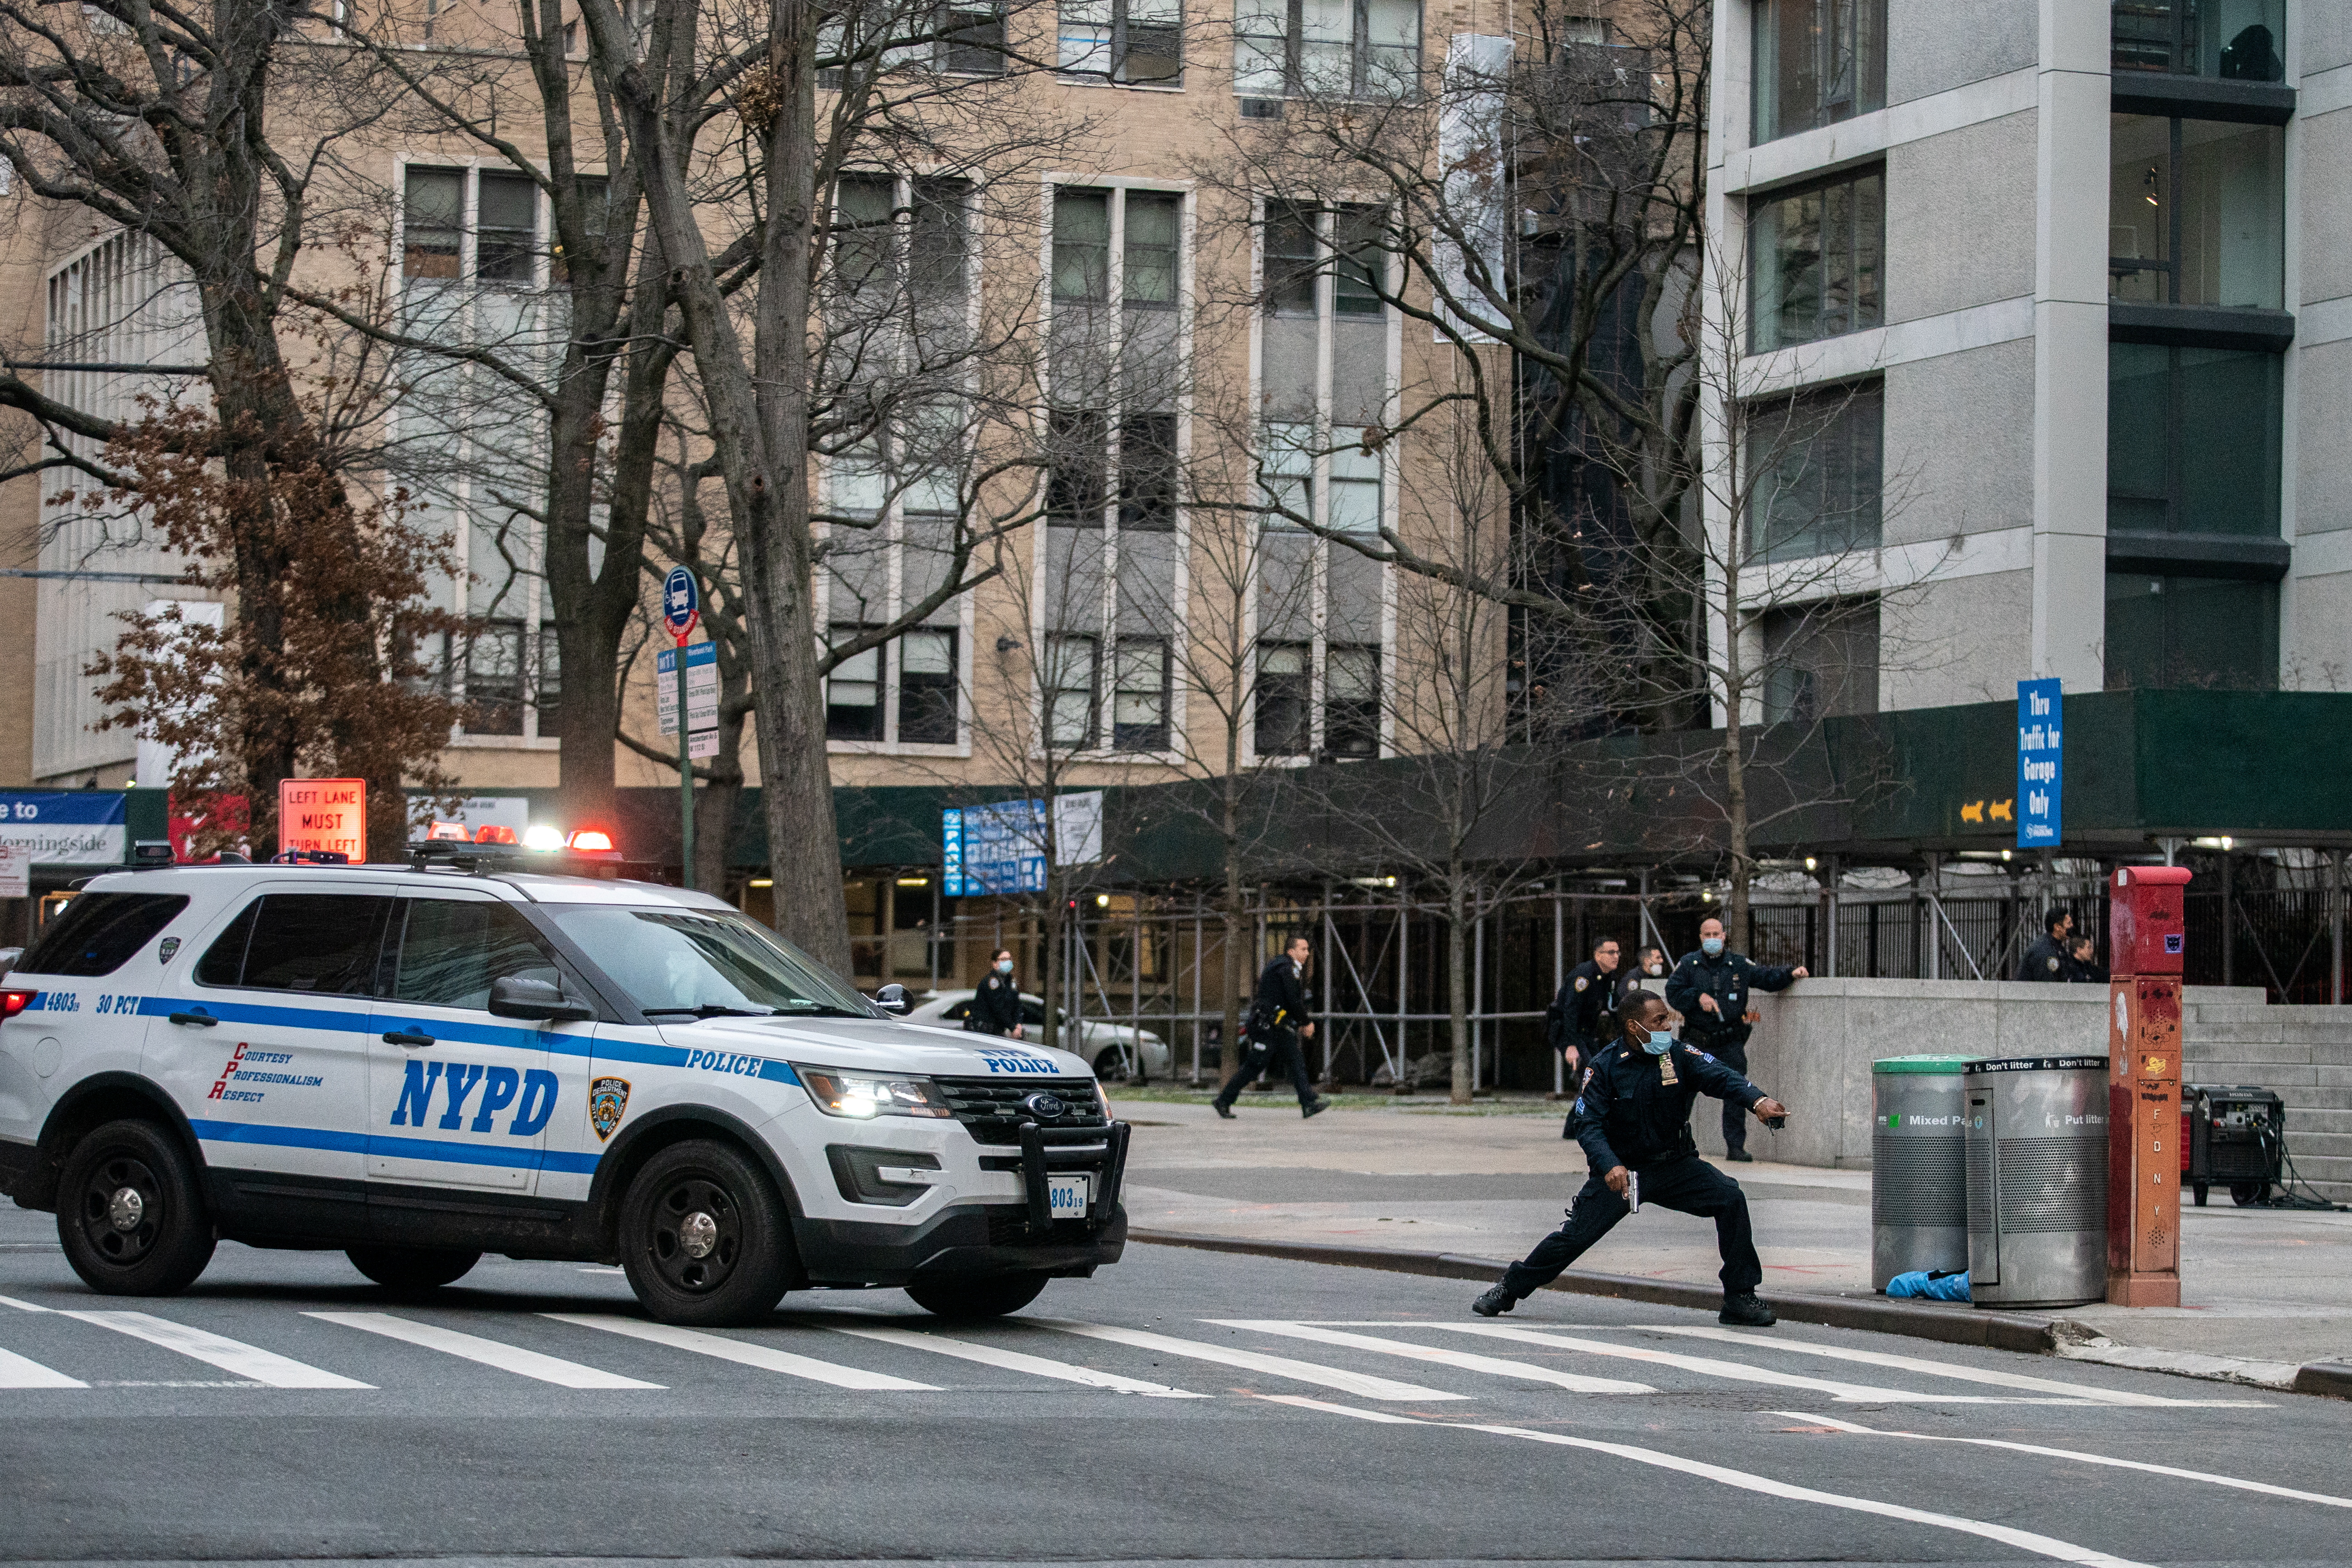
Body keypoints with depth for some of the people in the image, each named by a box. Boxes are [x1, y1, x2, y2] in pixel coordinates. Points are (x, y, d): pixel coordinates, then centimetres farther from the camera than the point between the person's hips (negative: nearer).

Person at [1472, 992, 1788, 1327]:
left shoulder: (1679, 1055, -7)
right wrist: (1610, 1166, -37)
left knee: (1730, 1199, -19)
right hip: (1620, 1169, -2)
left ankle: (1739, 1298, -9)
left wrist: (1757, 1100, -44)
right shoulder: (1605, 1067, -11)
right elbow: (1589, 1125, -17)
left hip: (1675, 1166, 2)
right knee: (1576, 1234, -8)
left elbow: (1720, 1077, -22)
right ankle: (1509, 1289, 14)